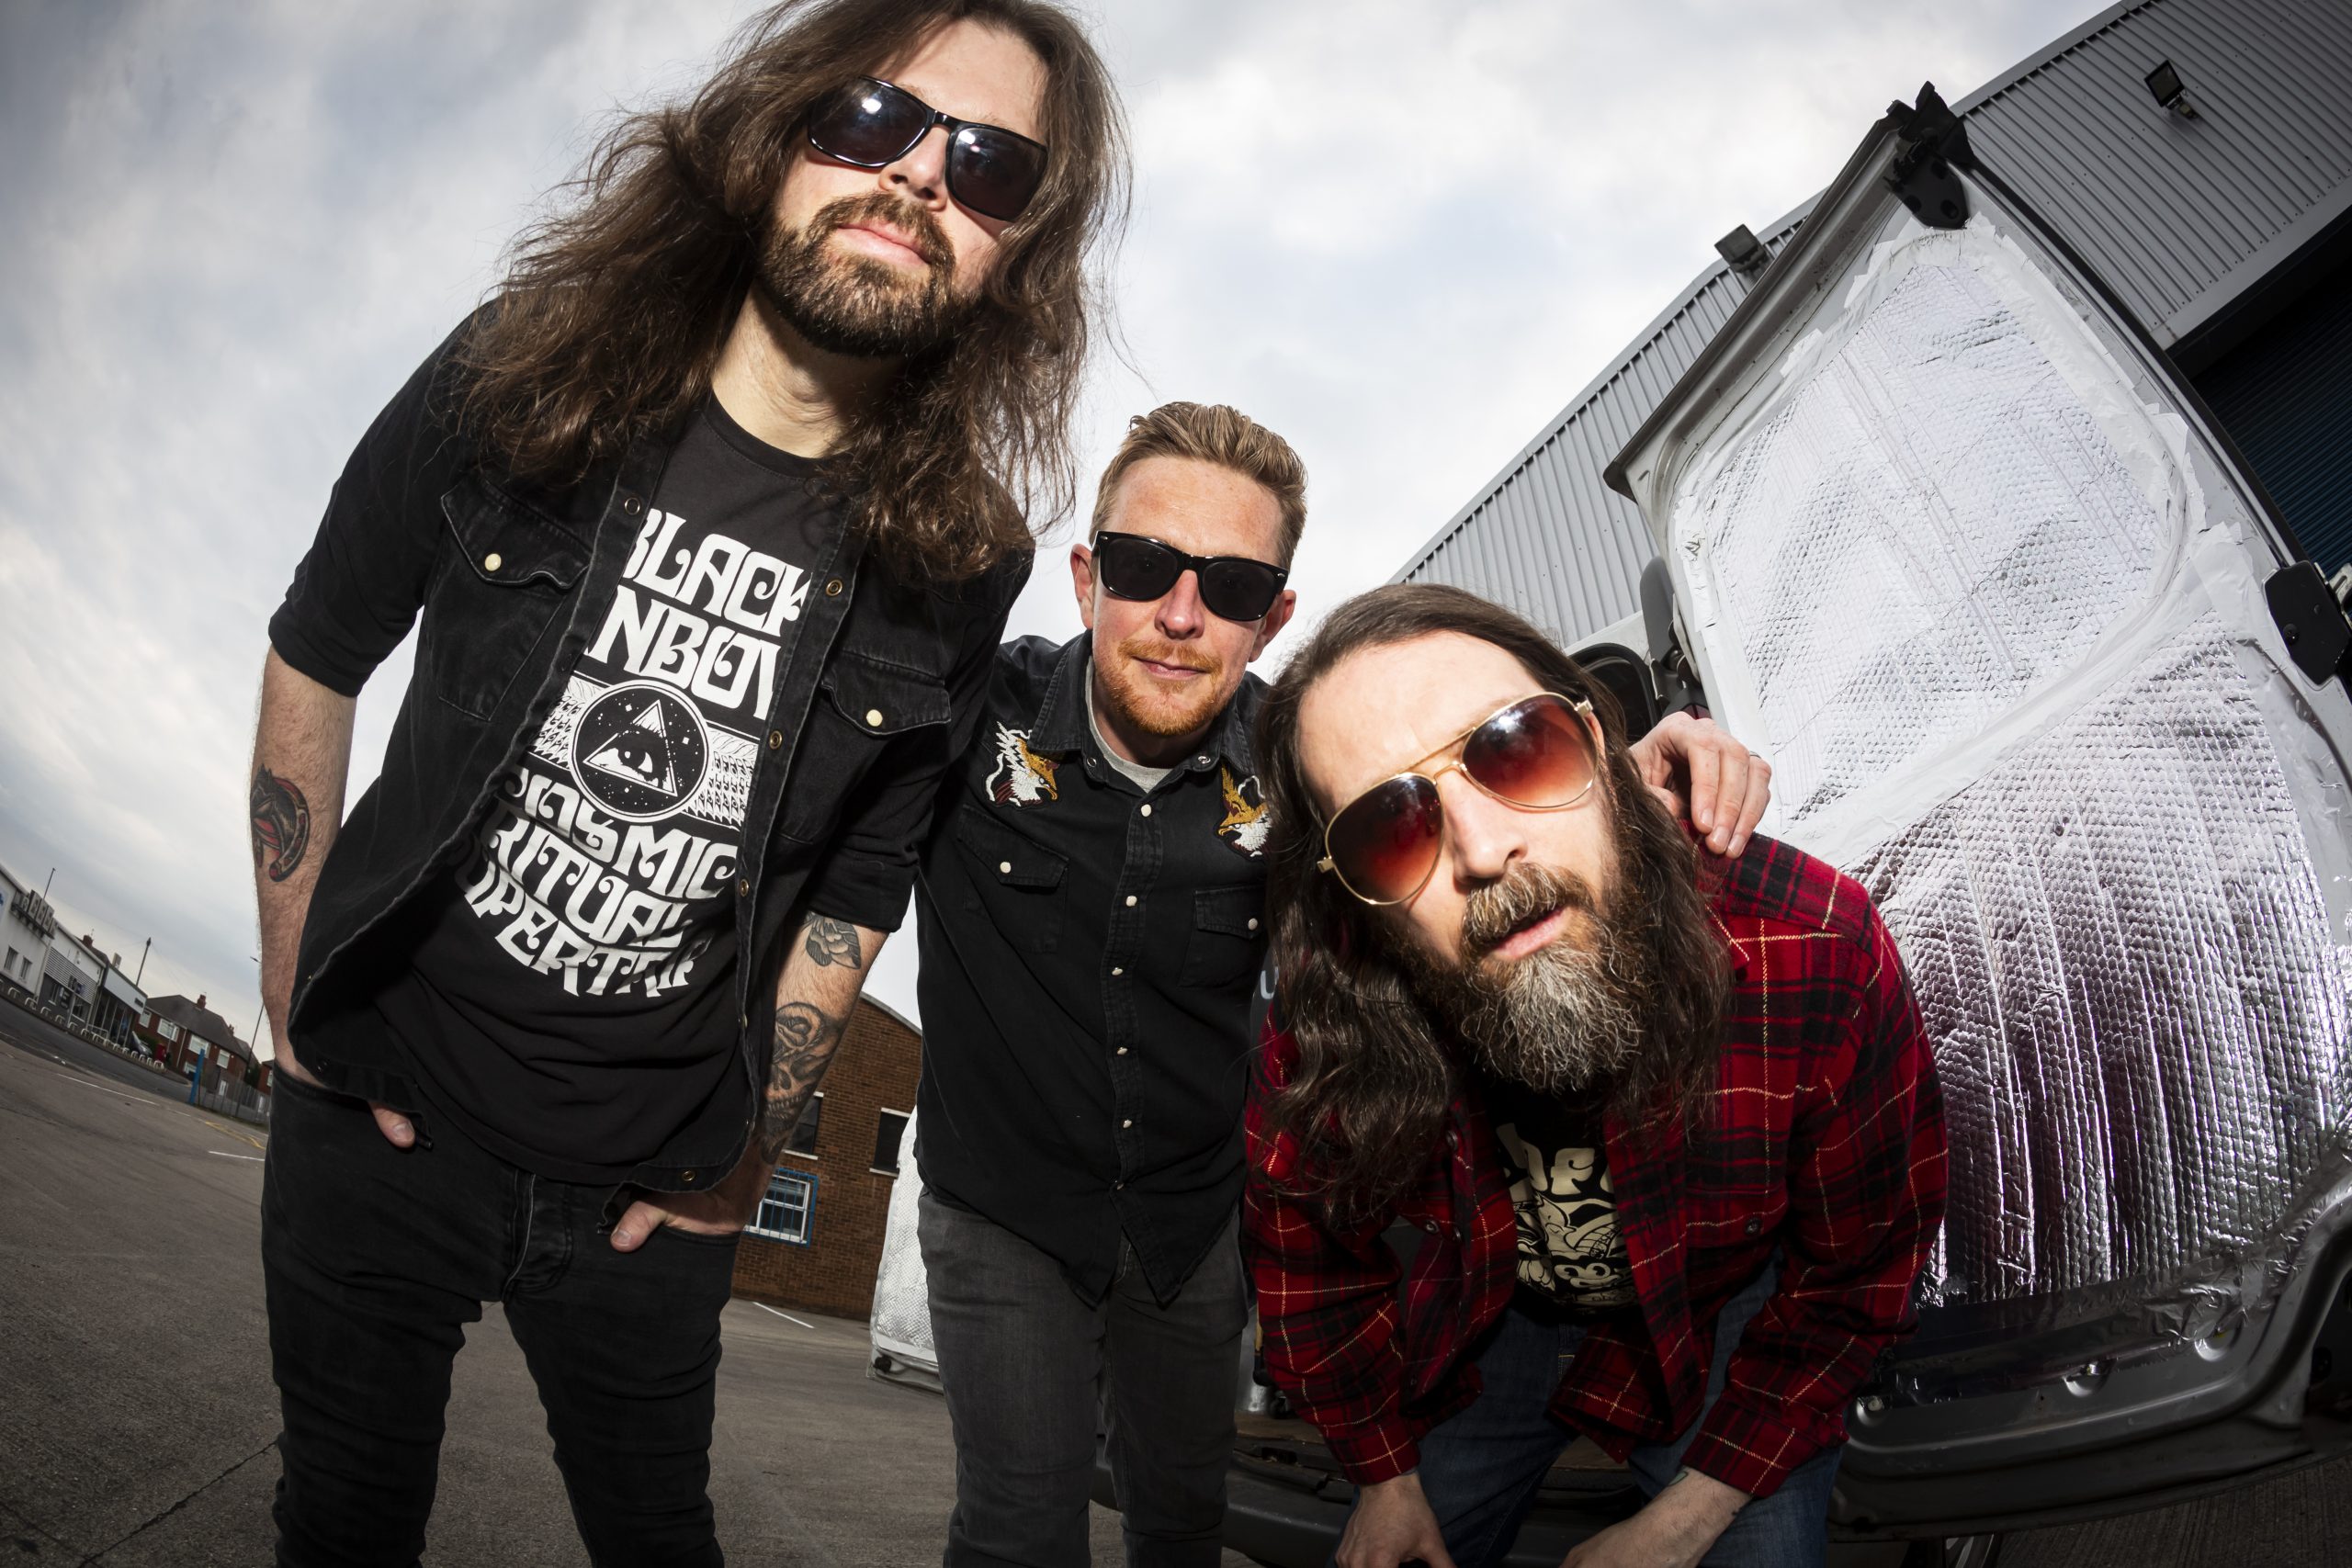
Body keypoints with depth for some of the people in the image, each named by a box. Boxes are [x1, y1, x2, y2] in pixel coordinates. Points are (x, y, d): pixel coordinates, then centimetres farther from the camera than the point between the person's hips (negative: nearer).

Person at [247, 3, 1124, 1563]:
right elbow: (315, 660, 1)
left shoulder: (957, 568, -11)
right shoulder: (517, 380, -11)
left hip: (647, 1186, 0)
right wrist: (295, 982, 0)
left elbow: (855, 890, -2)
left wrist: (746, 1156, 2)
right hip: (384, 1105, 1)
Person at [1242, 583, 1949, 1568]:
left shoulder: (1816, 949, -35)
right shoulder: (1324, 1038, -31)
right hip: (1491, 1316, 2)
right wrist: (1385, 1471, 0)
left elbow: (1855, 1276, -19)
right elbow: (1306, 1250, -7)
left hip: (1729, 1315, -1)